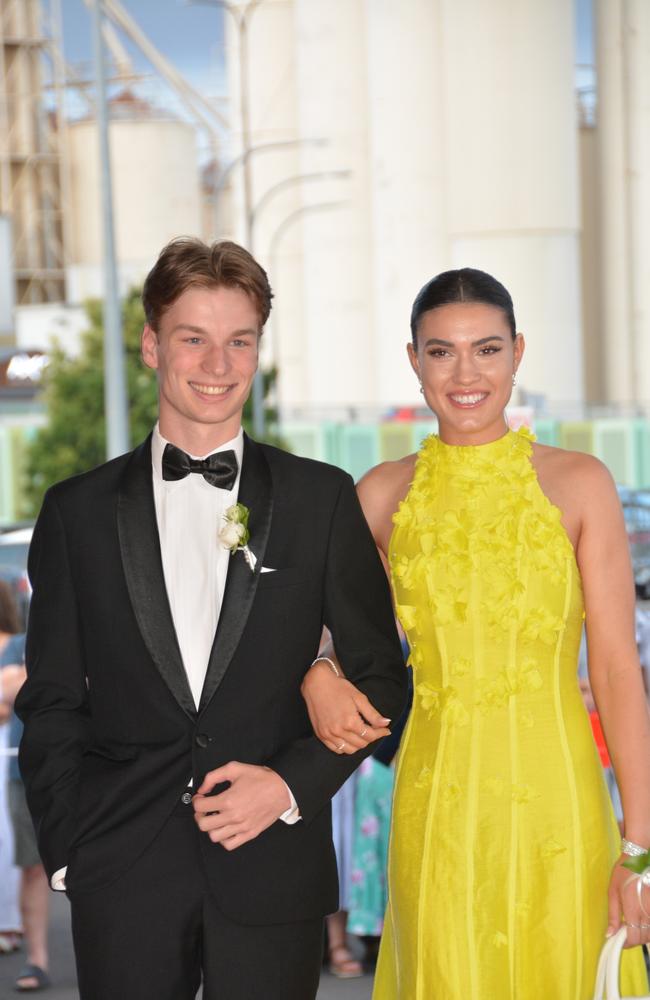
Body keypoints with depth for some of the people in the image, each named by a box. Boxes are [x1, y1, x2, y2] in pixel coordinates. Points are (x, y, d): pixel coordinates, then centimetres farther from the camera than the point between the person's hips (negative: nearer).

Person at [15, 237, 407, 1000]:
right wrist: (66, 852, 0)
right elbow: (52, 702, 7)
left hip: (273, 872, 0)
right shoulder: (78, 511, 6)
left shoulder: (322, 499, 5)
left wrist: (293, 783, -6)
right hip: (123, 880, 0)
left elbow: (379, 677, 7)